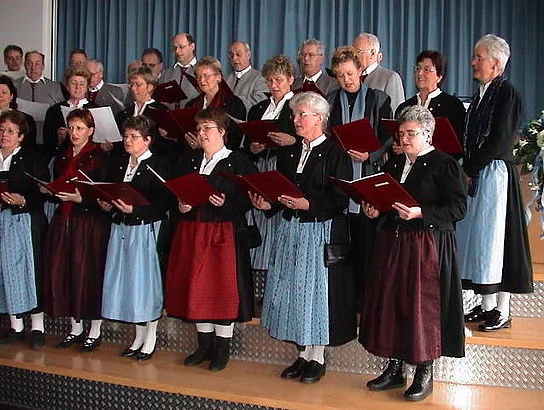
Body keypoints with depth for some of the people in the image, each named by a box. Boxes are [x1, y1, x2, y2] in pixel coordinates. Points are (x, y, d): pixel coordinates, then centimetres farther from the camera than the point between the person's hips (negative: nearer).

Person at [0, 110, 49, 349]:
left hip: (26, 221, -4)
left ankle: (37, 328, 8)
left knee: (30, 269, -2)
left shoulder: (33, 159, -1)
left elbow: (44, 194, -7)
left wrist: (23, 201, -21)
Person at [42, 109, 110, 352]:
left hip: (90, 222, -6)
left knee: (89, 273, -3)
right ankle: (76, 328, 22)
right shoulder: (61, 156, 15)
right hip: (63, 221, 6)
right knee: (62, 272, 7)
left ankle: (95, 332, 11)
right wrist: (49, 190, -2)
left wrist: (80, 198, -21)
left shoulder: (99, 157, -4)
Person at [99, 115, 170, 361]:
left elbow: (163, 203, -15)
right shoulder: (119, 165, 14)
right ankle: (139, 337, 24)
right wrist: (107, 205, -5)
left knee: (145, 279, 0)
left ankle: (150, 339, 15)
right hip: (120, 228, 7)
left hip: (146, 229, -7)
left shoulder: (158, 165, -8)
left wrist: (135, 209, -22)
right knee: (125, 280, 10)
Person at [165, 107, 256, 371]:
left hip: (224, 233, -5)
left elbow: (249, 197, -7)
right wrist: (180, 205, -4)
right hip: (191, 231, 5)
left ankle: (222, 347, 13)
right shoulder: (189, 161, 14)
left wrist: (226, 203, -22)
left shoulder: (238, 161, -3)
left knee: (224, 286, -2)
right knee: (195, 287, 8)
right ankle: (205, 344, 23)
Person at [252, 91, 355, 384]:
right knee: (292, 288, 9)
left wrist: (308, 204, -22)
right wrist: (268, 204, -5)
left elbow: (340, 199, -13)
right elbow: (280, 191, 14)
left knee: (318, 288, 0)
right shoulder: (288, 152, 12)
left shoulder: (335, 154, -7)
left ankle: (318, 356, 15)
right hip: (290, 229, 6)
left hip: (322, 231, -6)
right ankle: (303, 353, 23)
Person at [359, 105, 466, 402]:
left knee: (423, 306, -2)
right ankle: (394, 369, 21)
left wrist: (419, 213, -22)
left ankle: (424, 373, 13)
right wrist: (375, 210, -1)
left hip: (428, 246, -6)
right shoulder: (393, 165, 15)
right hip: (391, 244, 7)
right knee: (389, 303, 7)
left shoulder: (444, 164, -5)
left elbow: (458, 208, -13)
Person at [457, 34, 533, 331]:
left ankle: (502, 310, 6)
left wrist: (470, 168, -12)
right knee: (476, 235, 10)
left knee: (494, 235, -5)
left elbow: (499, 141, -17)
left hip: (495, 172, -9)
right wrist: (467, 168, 4)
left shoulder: (507, 94, -11)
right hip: (475, 173, 9)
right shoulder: (482, 92, 14)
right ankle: (487, 304, 20)